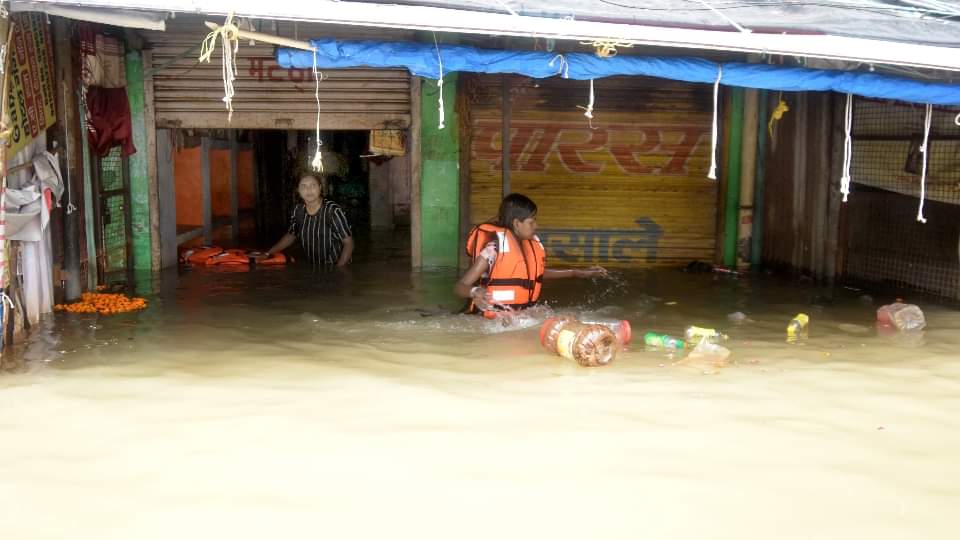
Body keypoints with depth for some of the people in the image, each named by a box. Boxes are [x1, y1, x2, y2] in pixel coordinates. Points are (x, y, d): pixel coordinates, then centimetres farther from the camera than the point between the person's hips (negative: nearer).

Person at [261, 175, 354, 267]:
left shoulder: (333, 210, -15)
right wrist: (268, 253, 10)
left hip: (333, 269, -5)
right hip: (310, 269, 5)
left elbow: (348, 243, -11)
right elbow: (291, 235, 18)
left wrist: (338, 270, -19)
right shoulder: (298, 210, 1)